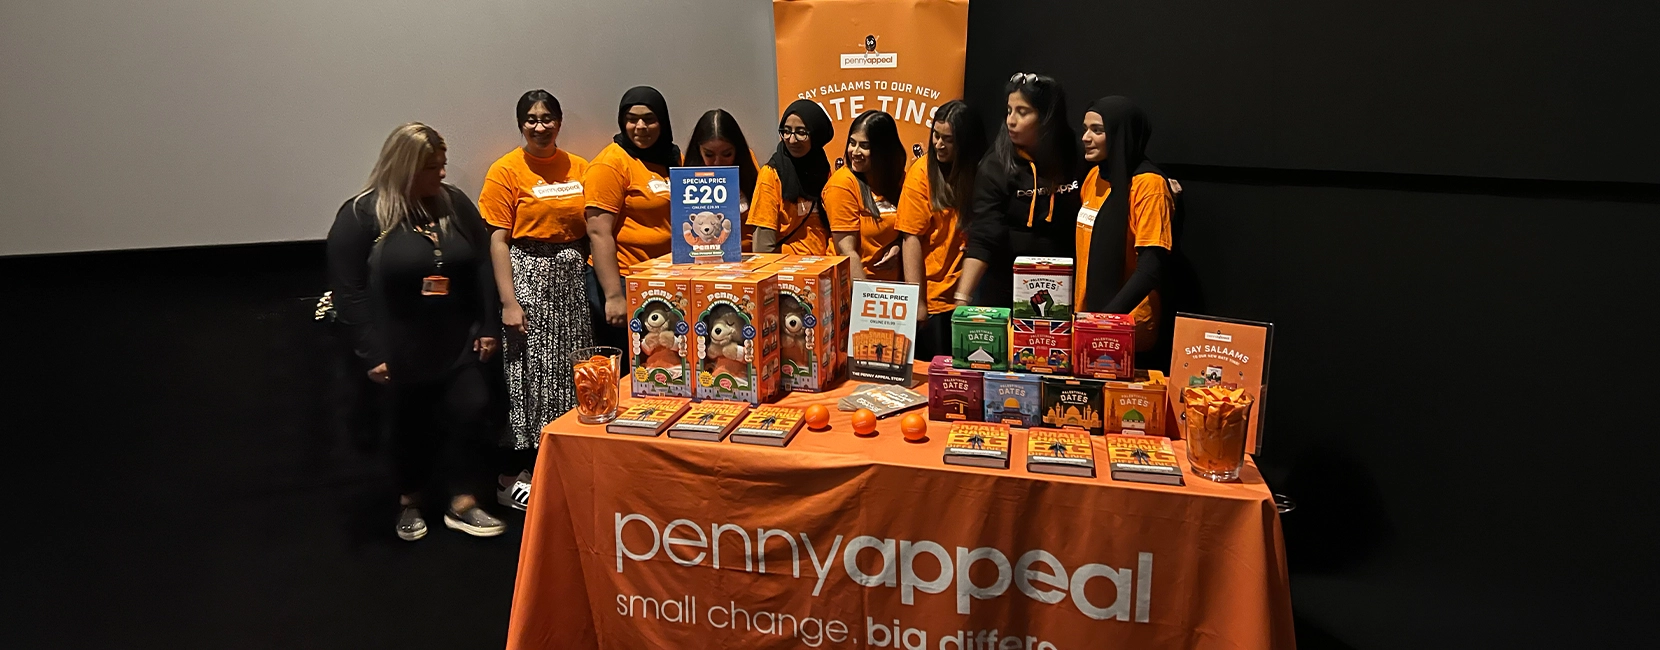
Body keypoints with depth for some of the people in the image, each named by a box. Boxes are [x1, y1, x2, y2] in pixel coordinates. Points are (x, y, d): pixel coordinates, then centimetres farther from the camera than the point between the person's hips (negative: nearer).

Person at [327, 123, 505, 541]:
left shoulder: (455, 203, 3)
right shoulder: (361, 215, -9)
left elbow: (482, 268, 7)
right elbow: (348, 291, -11)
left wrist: (489, 327, 3)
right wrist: (373, 351, -14)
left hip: (456, 342, 3)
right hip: (402, 347, -3)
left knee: (468, 411, -3)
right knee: (412, 425, 11)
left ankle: (461, 504, 12)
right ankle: (410, 503, 33)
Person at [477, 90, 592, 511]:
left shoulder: (579, 168, 9)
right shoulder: (506, 171, -5)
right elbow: (497, 241, -9)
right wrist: (509, 302, -15)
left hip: (571, 278, 5)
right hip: (527, 276, -5)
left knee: (569, 370, 9)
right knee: (528, 370, 0)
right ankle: (514, 477, 11)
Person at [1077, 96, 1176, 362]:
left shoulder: (1148, 184, -14)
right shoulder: (1094, 175, 8)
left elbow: (1151, 266, -19)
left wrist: (1108, 317, -26)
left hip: (1125, 329, -7)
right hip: (1085, 318, 7)